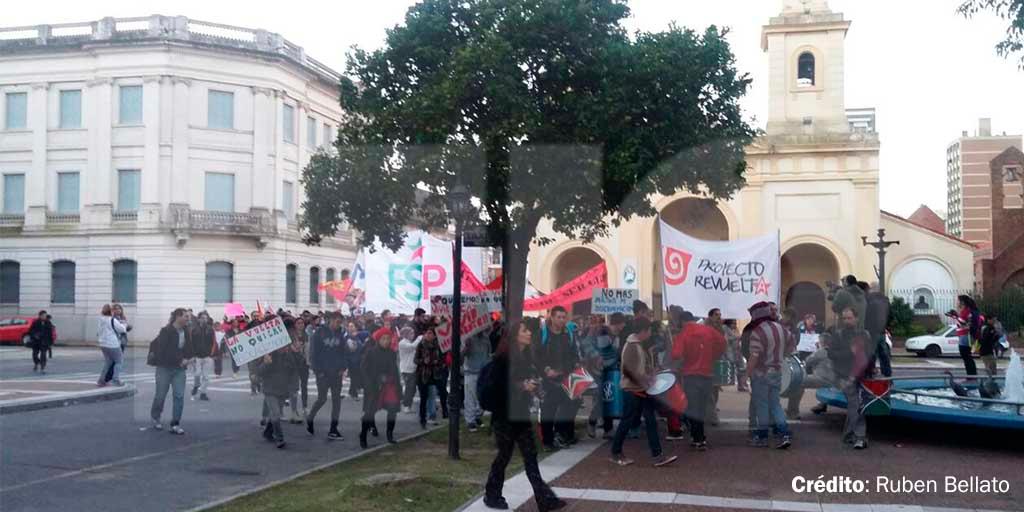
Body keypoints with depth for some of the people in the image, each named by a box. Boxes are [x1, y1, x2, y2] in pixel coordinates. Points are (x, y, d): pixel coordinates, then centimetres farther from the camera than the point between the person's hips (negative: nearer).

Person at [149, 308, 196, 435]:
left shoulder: (186, 332, 3)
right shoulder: (166, 331, -14)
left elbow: (189, 349, 13)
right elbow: (164, 351, -18)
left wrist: (186, 359, -6)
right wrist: (180, 360, -16)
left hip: (179, 369, 4)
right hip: (165, 367, -4)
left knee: (179, 396, -4)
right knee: (160, 395, 6)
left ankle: (175, 425, 1)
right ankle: (155, 418, 32)